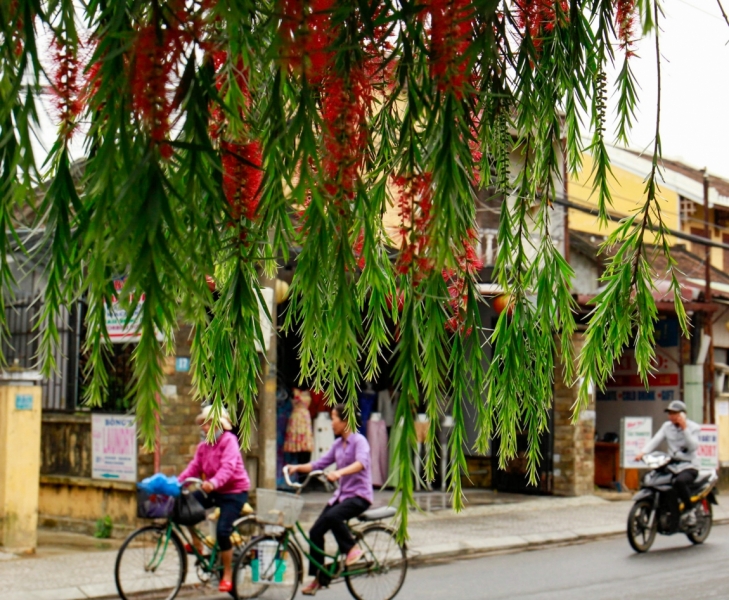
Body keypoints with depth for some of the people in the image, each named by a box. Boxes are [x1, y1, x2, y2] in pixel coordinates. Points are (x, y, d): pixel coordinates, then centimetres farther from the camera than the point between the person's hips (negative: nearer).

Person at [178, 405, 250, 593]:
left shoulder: (229, 440, -16)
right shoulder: (203, 445, 7)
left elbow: (228, 467, -29)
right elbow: (194, 467, -1)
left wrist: (213, 482, -46)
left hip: (234, 490, -7)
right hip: (213, 491, 7)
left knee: (222, 531, -16)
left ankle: (227, 574, 1)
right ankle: (196, 543, 7)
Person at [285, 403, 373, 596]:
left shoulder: (359, 440, -11)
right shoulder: (338, 444, 11)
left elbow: (361, 462, -30)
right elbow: (320, 464, 10)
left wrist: (339, 472, -45)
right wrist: (297, 467, -5)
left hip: (359, 495, -8)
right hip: (342, 494, 8)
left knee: (332, 516, -34)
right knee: (315, 531, -1)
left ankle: (352, 548, -11)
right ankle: (319, 578, 10)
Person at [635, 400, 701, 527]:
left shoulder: (693, 427, -3)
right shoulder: (667, 426, 9)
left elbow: (693, 446, -16)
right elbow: (655, 440, -3)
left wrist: (684, 429, -21)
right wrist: (643, 452, -19)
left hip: (689, 466, -5)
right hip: (671, 466, 5)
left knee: (679, 481, -37)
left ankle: (690, 510, -12)